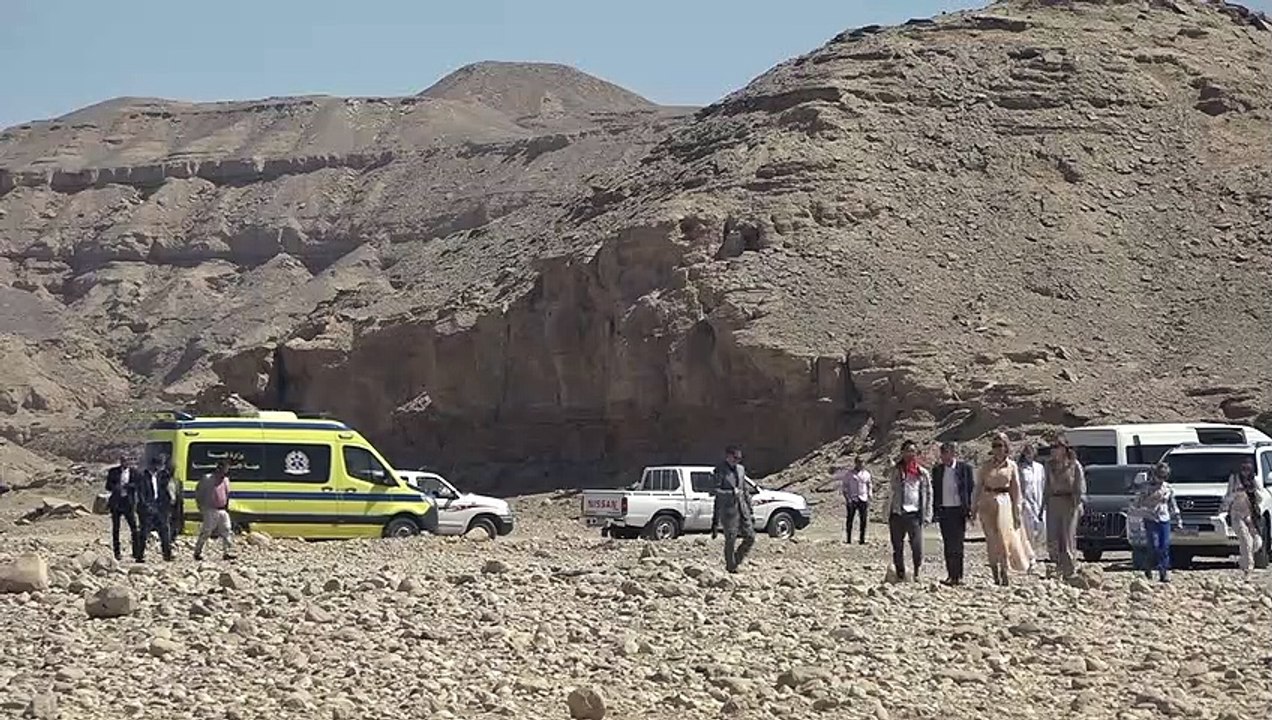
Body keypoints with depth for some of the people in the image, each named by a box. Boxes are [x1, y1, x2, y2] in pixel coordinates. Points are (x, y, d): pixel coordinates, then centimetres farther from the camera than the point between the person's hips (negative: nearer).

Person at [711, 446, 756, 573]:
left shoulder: (741, 469, 13)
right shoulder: (720, 471, -8)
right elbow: (714, 491, -17)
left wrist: (750, 511, 18)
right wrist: (731, 493, -24)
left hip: (742, 508, 6)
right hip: (728, 509, -6)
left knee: (750, 537, 3)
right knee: (730, 540, -2)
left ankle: (736, 561, 20)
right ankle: (730, 567, 12)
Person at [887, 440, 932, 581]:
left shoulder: (922, 472, 8)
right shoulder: (895, 471, 13)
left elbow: (928, 494, 9)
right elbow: (890, 492, 15)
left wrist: (927, 515, 2)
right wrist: (886, 514, 7)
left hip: (914, 513, -2)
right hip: (896, 514, 2)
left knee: (917, 546, -11)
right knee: (897, 547, 4)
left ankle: (917, 572, 7)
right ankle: (900, 574, 12)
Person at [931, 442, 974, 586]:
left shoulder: (964, 468, -2)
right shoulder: (937, 470, 9)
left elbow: (971, 489, -1)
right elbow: (935, 491, 11)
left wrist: (969, 510, -7)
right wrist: (935, 511, 5)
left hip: (959, 510, -3)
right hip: (944, 511, 3)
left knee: (957, 545, -3)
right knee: (947, 545, 3)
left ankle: (958, 575, 0)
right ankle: (950, 575, 6)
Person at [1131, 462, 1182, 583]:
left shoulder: (1168, 488, 11)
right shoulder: (1146, 487, -1)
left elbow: (1173, 505, 20)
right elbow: (1136, 503, 1)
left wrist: (1178, 518, 16)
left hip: (1165, 520, 4)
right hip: (1151, 520, -4)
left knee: (1165, 547, -2)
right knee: (1154, 546, -12)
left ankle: (1164, 573, 2)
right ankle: (1149, 568, 10)